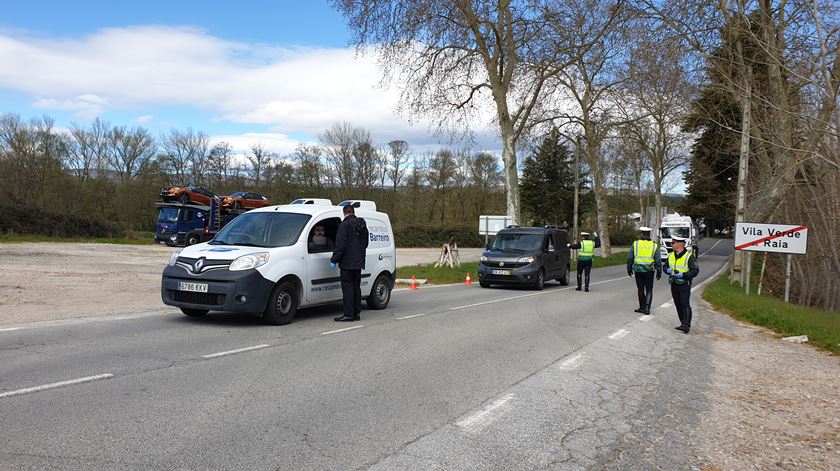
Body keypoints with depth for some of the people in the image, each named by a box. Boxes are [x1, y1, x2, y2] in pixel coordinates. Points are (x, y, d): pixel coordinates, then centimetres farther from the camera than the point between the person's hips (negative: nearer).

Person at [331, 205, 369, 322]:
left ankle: (348, 314, -5)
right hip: (359, 262, 8)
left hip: (347, 263, -8)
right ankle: (357, 313, 16)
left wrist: (334, 260, -13)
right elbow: (365, 243, 20)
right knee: (356, 287, 13)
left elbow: (340, 244, -17)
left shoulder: (345, 225, -13)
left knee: (347, 287, -4)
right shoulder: (362, 225, 12)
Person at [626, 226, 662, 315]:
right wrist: (659, 272, 7)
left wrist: (629, 269, 13)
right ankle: (647, 307, -6)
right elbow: (658, 260, 0)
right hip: (649, 270, 0)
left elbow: (630, 258, 2)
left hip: (638, 270, 0)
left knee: (640, 289, 12)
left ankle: (642, 307, 17)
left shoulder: (635, 244, -2)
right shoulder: (654, 245, -1)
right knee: (649, 290, 7)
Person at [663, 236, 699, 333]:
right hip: (674, 284, 7)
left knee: (685, 304, -13)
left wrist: (683, 275, -22)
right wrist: (668, 270, -3)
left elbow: (695, 271, -11)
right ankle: (683, 323, 17)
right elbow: (665, 266, 21)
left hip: (684, 284, -7)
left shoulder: (689, 256, -9)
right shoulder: (671, 256, 11)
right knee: (678, 304, 9)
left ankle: (686, 325, -17)